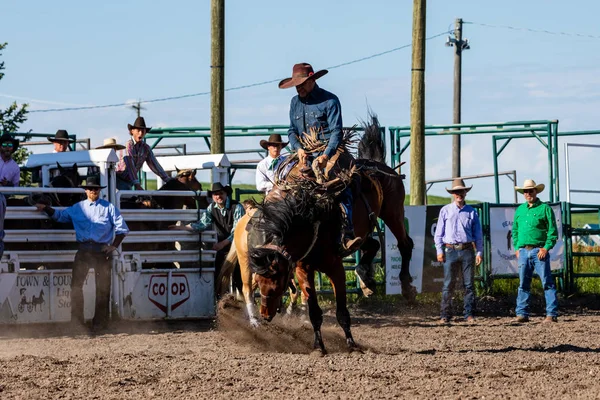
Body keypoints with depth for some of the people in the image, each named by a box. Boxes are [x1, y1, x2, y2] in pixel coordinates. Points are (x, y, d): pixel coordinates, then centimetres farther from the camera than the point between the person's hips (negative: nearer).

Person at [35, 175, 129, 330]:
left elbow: (121, 229, 4)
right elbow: (60, 215, 22)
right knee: (76, 284, -6)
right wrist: (46, 209, 7)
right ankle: (76, 320, -3)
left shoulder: (109, 207, 5)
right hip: (83, 250, 2)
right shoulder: (78, 208, 13)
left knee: (103, 287, 1)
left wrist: (113, 246, -6)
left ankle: (100, 322, 7)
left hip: (102, 250, -2)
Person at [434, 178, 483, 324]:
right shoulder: (445, 211, 9)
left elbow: (478, 234, 13)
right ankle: (445, 315, 0)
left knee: (469, 284, 1)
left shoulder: (471, 212, 11)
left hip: (467, 251, 1)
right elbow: (439, 233, 8)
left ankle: (469, 314, 5)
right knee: (448, 285, -2)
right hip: (450, 250, -1)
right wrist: (439, 251, -1)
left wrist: (479, 252, 4)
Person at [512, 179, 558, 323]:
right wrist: (516, 247, 9)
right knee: (523, 284, 8)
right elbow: (515, 230, 21)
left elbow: (552, 231, -4)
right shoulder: (520, 210, 16)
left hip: (539, 251, -5)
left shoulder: (544, 208, -1)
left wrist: (546, 247, -13)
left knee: (547, 283, -7)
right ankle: (522, 314, 12)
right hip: (523, 251, 5)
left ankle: (552, 314, -7)